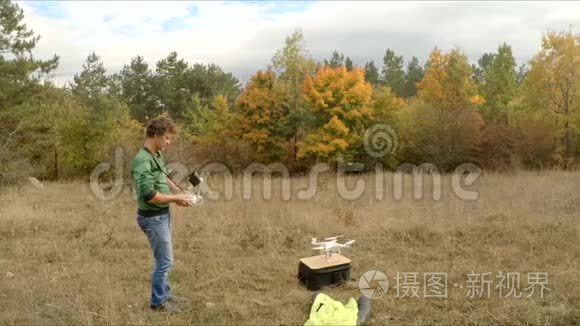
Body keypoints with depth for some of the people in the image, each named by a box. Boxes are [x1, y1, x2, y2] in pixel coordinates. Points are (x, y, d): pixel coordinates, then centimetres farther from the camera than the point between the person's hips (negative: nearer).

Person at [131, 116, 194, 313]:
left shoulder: (158, 155, 5)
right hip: (153, 217, -9)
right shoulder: (143, 161, -24)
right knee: (165, 260, 0)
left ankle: (165, 294, 34)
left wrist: (179, 192, 6)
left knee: (164, 258, 20)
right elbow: (149, 196, -28)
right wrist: (175, 199, -17)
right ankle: (158, 302, 15)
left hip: (163, 214, 9)